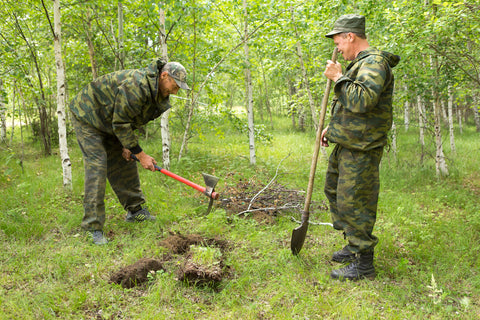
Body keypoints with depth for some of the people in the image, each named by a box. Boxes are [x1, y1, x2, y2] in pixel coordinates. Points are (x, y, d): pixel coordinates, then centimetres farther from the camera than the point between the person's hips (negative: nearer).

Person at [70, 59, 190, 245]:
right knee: (96, 167, -15)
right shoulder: (136, 86, -34)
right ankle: (94, 227, -12)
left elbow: (128, 121, 10)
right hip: (87, 118, -9)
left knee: (125, 162, 10)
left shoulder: (158, 93, -2)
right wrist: (140, 154, -25)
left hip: (110, 122, 9)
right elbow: (120, 123, -29)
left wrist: (128, 145, 1)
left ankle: (134, 210, 23)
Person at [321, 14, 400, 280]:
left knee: (352, 201, -8)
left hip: (361, 149, -11)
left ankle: (363, 264, 2)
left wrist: (338, 78, -20)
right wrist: (332, 127, 21)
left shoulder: (374, 63, -16)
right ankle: (354, 246, 31)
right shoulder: (360, 64, 18)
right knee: (334, 191, 18)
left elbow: (362, 101, -30)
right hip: (346, 145, 11)